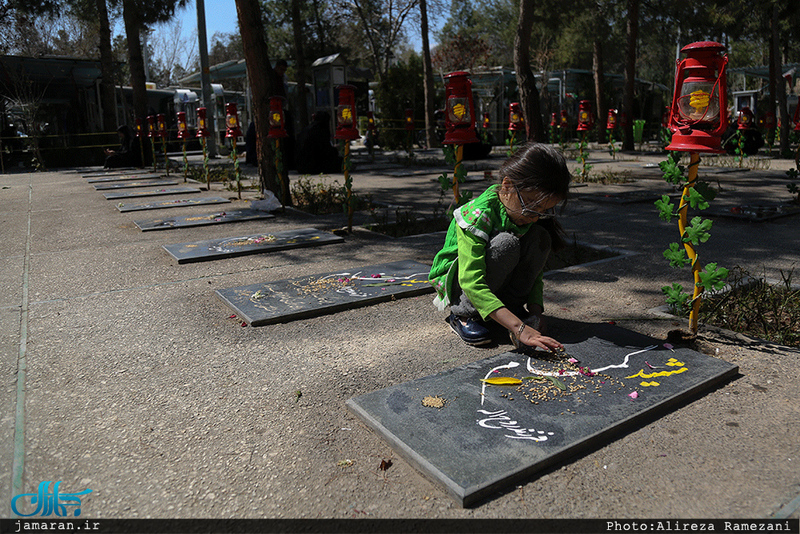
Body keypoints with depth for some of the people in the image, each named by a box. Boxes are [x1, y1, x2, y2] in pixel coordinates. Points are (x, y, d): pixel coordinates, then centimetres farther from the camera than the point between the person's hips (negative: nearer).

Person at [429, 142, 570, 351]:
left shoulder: (530, 214, -11)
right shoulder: (478, 215, -33)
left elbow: (534, 271, -4)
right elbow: (471, 283, -41)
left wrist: (535, 310, -22)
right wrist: (519, 329, -47)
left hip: (498, 282, 6)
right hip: (455, 278, -5)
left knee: (540, 236, -19)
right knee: (506, 243, -34)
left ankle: (513, 305, -6)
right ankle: (463, 314, -16)